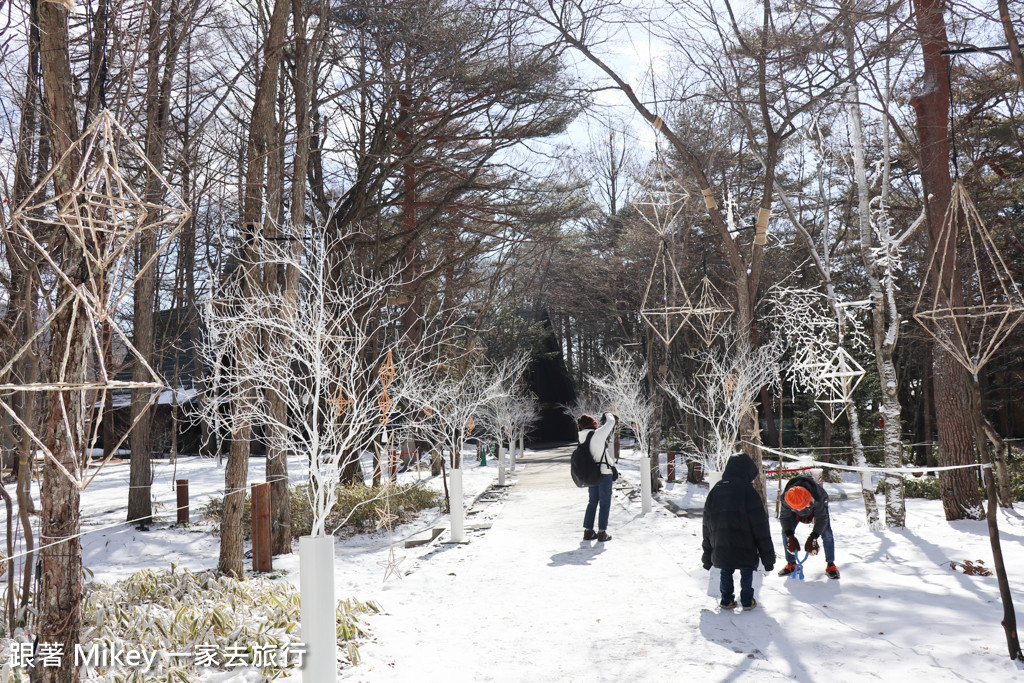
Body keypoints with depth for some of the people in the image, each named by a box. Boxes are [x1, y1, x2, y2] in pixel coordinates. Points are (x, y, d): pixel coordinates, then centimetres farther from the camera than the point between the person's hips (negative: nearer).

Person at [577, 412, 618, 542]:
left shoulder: (583, 438, 5)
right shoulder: (597, 434, -16)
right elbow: (610, 422, -10)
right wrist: (608, 415, 10)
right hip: (604, 473, -7)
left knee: (592, 502, 16)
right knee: (605, 503, 3)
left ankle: (588, 531, 18)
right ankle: (602, 533, 5)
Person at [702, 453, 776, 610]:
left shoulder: (715, 491, 7)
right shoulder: (748, 491, -10)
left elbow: (707, 527, 12)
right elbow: (760, 526, -9)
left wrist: (707, 556, 20)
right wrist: (767, 555, -2)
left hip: (720, 550, 4)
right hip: (744, 550, -4)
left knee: (726, 573, 19)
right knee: (746, 574, 14)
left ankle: (726, 600, 22)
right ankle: (747, 601, 20)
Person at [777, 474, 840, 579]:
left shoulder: (818, 496, -45)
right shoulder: (786, 499, -39)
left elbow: (822, 518, -34)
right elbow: (784, 517, -22)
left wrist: (813, 538, -38)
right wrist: (790, 537, -31)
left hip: (819, 506, -2)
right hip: (796, 511, 2)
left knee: (826, 533, -16)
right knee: (786, 532, -9)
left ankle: (830, 565, -1)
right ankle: (791, 564, 5)